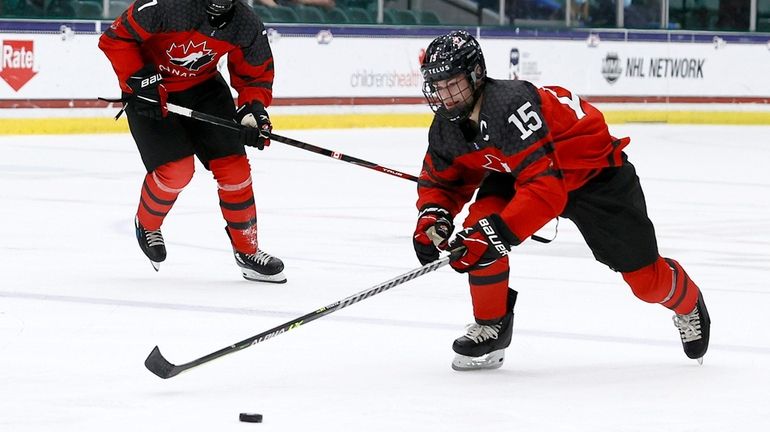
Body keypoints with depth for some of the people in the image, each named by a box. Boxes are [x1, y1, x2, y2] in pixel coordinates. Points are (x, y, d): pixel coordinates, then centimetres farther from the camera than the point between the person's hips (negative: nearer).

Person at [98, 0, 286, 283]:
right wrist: (142, 81, -26)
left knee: (233, 165, -4)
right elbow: (116, 39, -22)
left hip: (203, 87, 4)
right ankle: (146, 225, 16)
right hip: (151, 92, -4)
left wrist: (253, 111, -20)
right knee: (176, 168, -16)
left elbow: (256, 75, -2)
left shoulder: (247, 27, -17)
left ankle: (247, 251, 12)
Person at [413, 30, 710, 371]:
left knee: (642, 274, 1)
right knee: (482, 222, -22)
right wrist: (432, 217, -19)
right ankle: (491, 326, -6)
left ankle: (688, 304, 36)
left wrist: (496, 233, -49)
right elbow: (441, 180, 3)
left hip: (595, 172, -6)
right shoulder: (445, 128, -14)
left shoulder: (511, 104, -39)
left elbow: (545, 188, -44)